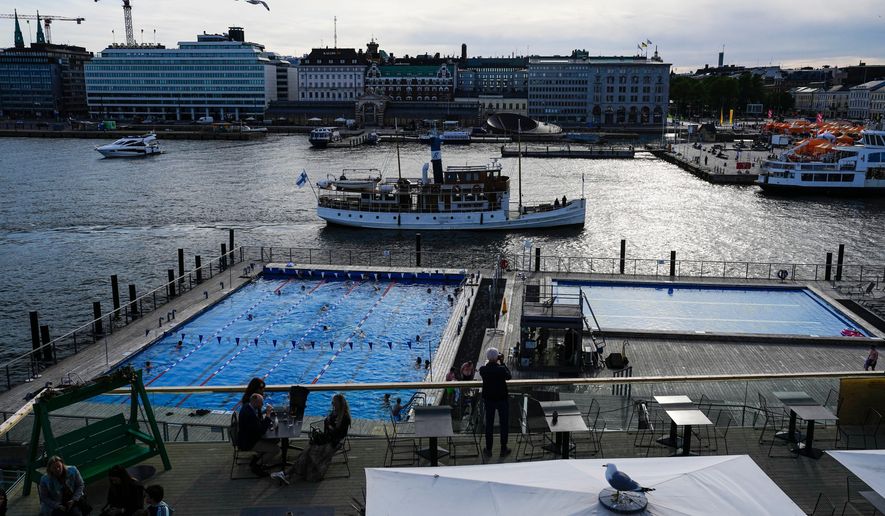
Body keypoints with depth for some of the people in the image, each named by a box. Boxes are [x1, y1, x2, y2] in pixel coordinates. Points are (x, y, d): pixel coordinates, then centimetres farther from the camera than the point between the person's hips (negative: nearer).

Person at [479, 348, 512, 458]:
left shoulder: (482, 369, -13)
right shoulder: (501, 369, -22)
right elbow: (509, 377, -3)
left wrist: (492, 362, 4)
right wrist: (502, 363, -2)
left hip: (488, 399, 3)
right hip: (502, 399, -3)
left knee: (489, 424, 14)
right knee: (504, 424, 12)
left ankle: (488, 449, 20)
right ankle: (503, 449, 19)